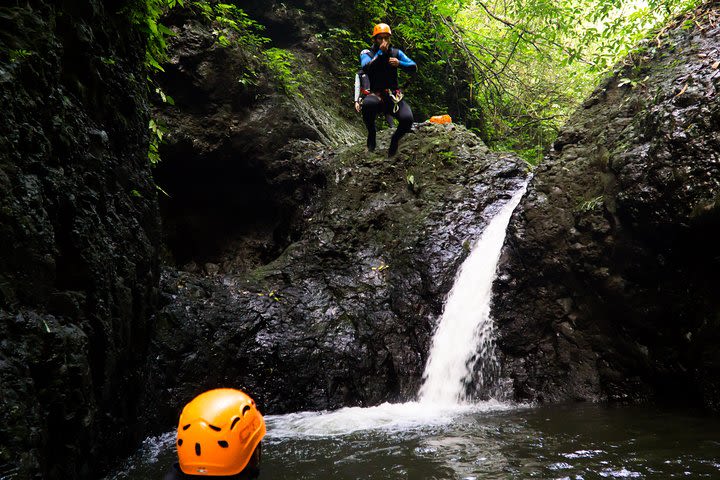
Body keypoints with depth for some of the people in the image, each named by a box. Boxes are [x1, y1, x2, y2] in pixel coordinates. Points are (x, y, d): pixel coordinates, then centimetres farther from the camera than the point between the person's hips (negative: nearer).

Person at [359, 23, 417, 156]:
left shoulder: (396, 53, 11)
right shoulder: (367, 53, 3)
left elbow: (414, 68, 5)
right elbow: (366, 68, -18)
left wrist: (399, 63, -13)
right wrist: (380, 52, -19)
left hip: (394, 96, 2)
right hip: (376, 94, -2)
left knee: (407, 120, -28)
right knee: (368, 104, -41)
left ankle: (395, 139, 8)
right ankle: (371, 133, -10)